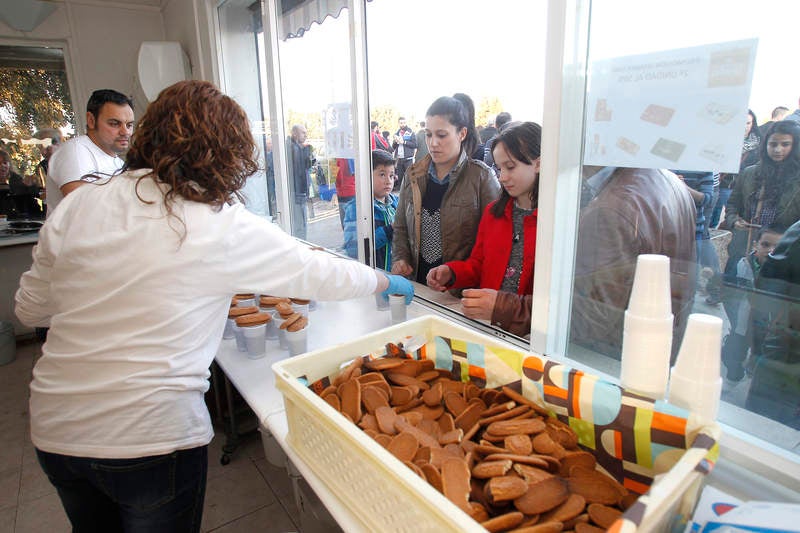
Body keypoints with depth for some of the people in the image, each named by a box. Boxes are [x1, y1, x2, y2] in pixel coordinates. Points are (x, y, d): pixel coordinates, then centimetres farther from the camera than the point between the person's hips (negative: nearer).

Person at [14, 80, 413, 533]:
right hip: (151, 435, -4)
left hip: (54, 430, 5)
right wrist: (388, 282, 10)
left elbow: (29, 308, 7)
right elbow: (322, 275, -7)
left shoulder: (78, 205, -4)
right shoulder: (226, 227, -17)